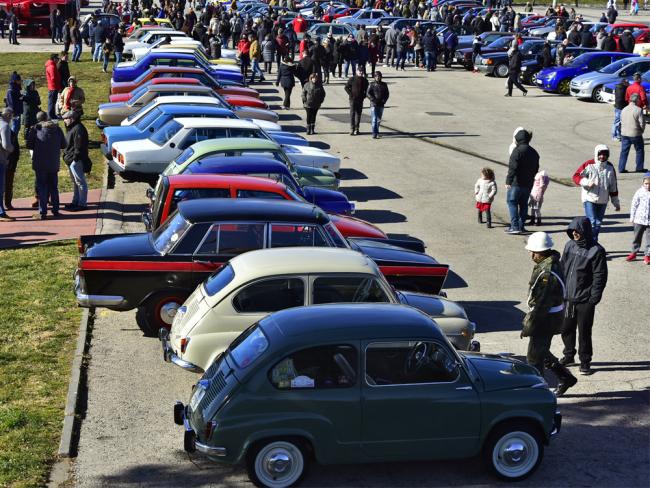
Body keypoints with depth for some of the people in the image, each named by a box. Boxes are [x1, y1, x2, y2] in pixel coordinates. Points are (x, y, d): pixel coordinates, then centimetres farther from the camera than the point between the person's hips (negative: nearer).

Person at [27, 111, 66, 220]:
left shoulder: (35, 128, -6)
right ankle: (55, 210, 20)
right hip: (54, 163, 3)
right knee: (53, 187, 16)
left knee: (42, 187, 0)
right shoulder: (57, 128, 4)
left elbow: (29, 145, -6)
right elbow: (63, 145, 9)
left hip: (40, 163, -3)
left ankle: (42, 213, -4)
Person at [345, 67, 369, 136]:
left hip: (360, 99, 3)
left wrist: (364, 95, 4)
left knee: (358, 113, 6)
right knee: (352, 113, -6)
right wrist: (350, 94, -6)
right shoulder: (352, 79, -3)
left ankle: (356, 129, 13)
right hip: (353, 99, -3)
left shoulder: (364, 80, 7)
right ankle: (352, 129, -3)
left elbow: (366, 89, 19)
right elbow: (346, 87, 3)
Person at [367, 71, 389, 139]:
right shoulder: (372, 84, 0)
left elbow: (387, 93, 10)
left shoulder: (384, 85, 8)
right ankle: (374, 134, -14)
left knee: (379, 120, 12)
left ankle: (376, 132, 27)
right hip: (374, 105, -4)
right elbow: (368, 94, -4)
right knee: (374, 119, -11)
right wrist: (373, 100, -17)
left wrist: (384, 100, -7)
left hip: (381, 105, 4)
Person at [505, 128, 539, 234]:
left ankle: (515, 227, -8)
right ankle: (521, 226, 18)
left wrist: (508, 181, -19)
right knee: (523, 204, 15)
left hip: (517, 183, -7)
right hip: (528, 184, 7)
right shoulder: (533, 152, 12)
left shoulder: (517, 151, -14)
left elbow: (513, 168, -20)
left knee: (512, 202, -1)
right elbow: (536, 168, 19)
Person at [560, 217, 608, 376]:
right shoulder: (570, 245, 4)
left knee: (584, 332, 4)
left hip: (585, 300, -5)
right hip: (567, 298, 5)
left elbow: (600, 277, -11)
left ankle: (585, 361, 17)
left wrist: (594, 298, -14)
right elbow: (562, 267, 13)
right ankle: (569, 356, 34)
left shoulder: (596, 251, -12)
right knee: (566, 329, 16)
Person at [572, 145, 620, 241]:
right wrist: (587, 182, -26)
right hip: (589, 199, -5)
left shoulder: (610, 167, 7)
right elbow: (576, 177, -8)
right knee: (592, 222, -13)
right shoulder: (589, 165, -7)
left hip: (603, 201, 5)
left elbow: (613, 186, 14)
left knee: (598, 223, 9)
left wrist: (616, 202, 15)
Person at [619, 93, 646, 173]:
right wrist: (642, 130, 6)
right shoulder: (638, 110, -14)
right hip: (635, 134, -4)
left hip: (624, 134, 5)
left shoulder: (624, 110, 4)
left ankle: (621, 168, 8)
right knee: (640, 151, 12)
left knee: (624, 151, 10)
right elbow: (642, 123, -12)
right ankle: (639, 168, 16)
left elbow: (621, 122, 9)